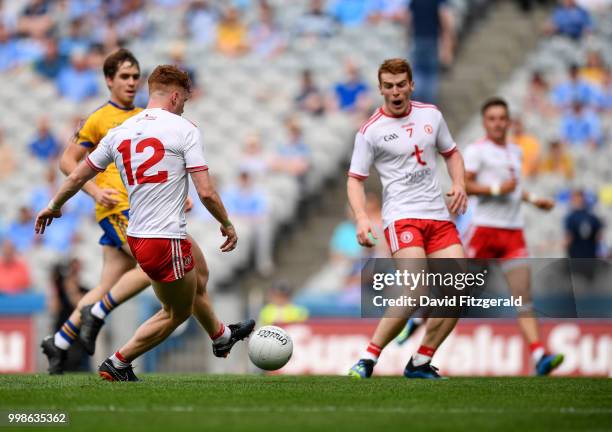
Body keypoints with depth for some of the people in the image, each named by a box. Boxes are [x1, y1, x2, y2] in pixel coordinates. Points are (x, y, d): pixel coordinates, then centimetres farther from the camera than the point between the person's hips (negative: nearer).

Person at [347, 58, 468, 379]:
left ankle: (420, 364, 6)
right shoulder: (370, 132, -3)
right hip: (401, 217, -6)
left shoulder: (431, 115, 10)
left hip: (438, 215, 6)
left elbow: (451, 153, 24)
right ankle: (368, 359, -14)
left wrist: (459, 184, 5)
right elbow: (355, 179, 0)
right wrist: (361, 218, -16)